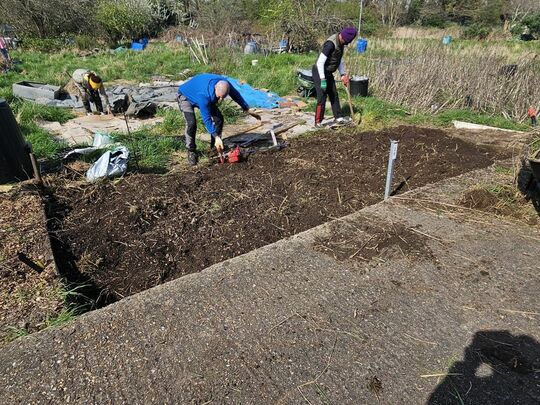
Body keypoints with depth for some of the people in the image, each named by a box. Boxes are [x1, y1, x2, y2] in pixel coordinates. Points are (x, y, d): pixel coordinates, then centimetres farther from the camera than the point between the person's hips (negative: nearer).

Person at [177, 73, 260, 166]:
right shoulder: (203, 95, -45)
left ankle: (215, 148, 7)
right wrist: (216, 137, -43)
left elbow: (236, 95, -6)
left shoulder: (224, 84, -27)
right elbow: (206, 118, -40)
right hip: (186, 97, -6)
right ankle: (191, 151, -9)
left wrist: (247, 110, 3)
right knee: (191, 123, -27)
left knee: (219, 118, -6)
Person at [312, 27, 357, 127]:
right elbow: (320, 62, -28)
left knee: (334, 95, 13)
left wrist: (343, 74, 8)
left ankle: (338, 117, 24)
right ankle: (318, 122, 3)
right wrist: (323, 80, -28)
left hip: (328, 73, 9)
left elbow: (339, 60, 15)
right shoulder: (331, 44, -26)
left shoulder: (341, 43, 2)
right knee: (322, 97, -7)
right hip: (320, 73, -9)